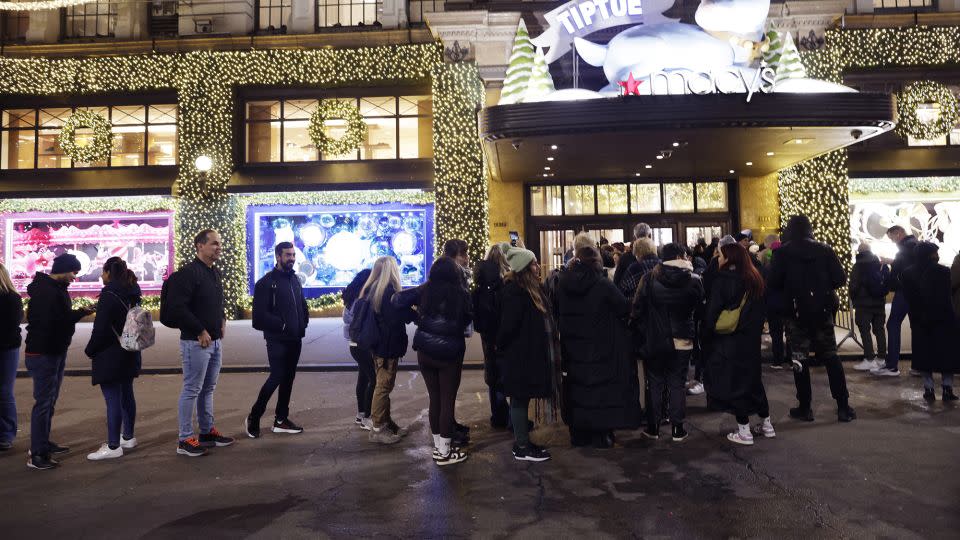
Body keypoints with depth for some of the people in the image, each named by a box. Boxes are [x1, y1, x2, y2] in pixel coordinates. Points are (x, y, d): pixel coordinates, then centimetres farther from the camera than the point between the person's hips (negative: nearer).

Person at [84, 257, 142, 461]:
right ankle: (128, 437, 27)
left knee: (112, 399, -5)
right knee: (126, 395, 16)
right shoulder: (133, 294, 9)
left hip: (110, 355, -9)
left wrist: (90, 351, -3)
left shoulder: (108, 295, -16)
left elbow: (100, 328, -15)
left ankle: (113, 446, 0)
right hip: (129, 354, 9)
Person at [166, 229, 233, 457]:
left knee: (208, 389, 16)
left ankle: (207, 432, 27)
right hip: (196, 342, -9)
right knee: (192, 390, -1)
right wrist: (201, 332, -18)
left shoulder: (215, 274, 14)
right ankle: (185, 440, 8)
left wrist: (222, 320, 10)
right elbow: (178, 308, -21)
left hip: (215, 341, 9)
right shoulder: (188, 273, -14)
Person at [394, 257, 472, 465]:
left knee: (434, 399, 13)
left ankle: (438, 446, 24)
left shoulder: (424, 290, -4)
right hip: (450, 354, -3)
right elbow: (467, 320, 1)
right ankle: (444, 452, 10)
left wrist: (417, 317, 7)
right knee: (447, 401, 5)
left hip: (425, 352, 3)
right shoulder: (461, 294, -8)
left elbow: (398, 299, -5)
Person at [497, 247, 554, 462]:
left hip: (529, 354, 9)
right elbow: (508, 324, -23)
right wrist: (501, 347, -8)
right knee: (520, 399, 1)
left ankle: (523, 441, 26)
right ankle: (522, 448, 11)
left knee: (522, 399, 16)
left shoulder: (532, 289, 11)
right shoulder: (515, 292, -20)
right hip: (519, 356, -9)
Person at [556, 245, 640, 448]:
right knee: (601, 390, 8)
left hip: (572, 350, 4)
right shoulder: (604, 285, -16)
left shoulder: (562, 285, -3)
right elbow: (625, 308, -10)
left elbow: (557, 313, 8)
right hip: (601, 348, -4)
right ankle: (601, 435, 14)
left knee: (576, 389, 14)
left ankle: (578, 434, 23)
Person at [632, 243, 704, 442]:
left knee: (655, 383, 10)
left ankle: (653, 427, 17)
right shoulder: (693, 281, -9)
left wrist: (639, 330, 5)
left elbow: (637, 308, -7)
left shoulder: (649, 279, -10)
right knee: (677, 384, 10)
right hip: (682, 342, 0)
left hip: (654, 341, 0)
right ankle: (677, 428, 14)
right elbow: (699, 306, 5)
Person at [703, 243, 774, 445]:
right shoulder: (755, 279, 4)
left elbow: (711, 313, -16)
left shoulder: (723, 281, -16)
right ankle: (766, 425, 27)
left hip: (728, 342, -6)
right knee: (752, 379, 19)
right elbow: (761, 311, 11)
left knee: (733, 383, 3)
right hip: (751, 340, 7)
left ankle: (744, 432, 8)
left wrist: (708, 330, 0)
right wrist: (755, 330, 19)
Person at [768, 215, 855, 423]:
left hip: (795, 313, -2)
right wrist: (823, 285, 14)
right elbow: (840, 279, -5)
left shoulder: (782, 253, -8)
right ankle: (843, 407, 12)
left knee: (799, 358, 5)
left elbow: (773, 283, -14)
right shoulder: (825, 250, 0)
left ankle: (805, 408, 8)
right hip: (822, 311, 3)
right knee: (830, 357, 11)